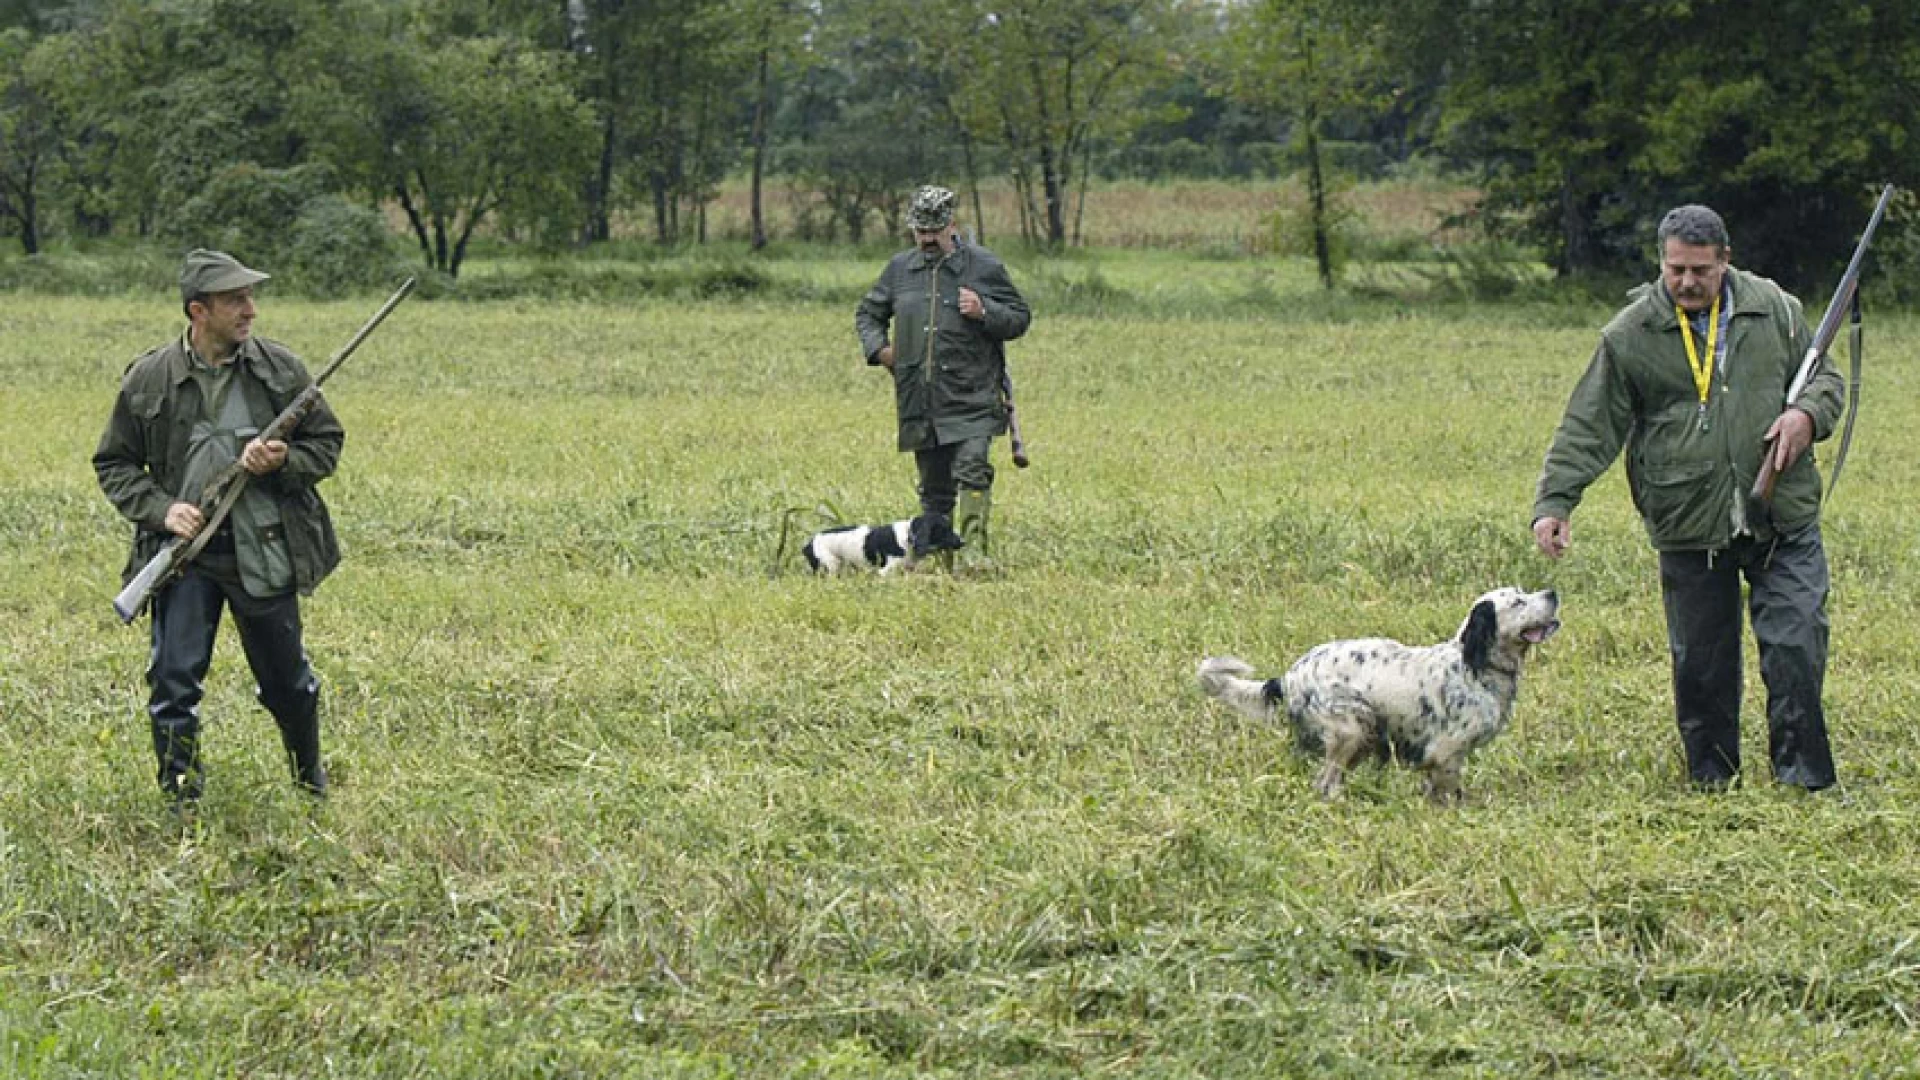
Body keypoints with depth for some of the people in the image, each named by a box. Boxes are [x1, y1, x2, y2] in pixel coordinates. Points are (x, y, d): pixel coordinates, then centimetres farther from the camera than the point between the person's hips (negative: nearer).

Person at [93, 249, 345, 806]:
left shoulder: (279, 369, -2)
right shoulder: (148, 379, -5)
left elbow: (327, 444, 7)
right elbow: (114, 464, 5)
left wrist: (283, 461, -14)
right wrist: (160, 508, -11)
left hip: (264, 551, 1)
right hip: (184, 553, -1)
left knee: (287, 683, 13)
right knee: (174, 682, -6)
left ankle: (313, 783, 38)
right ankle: (183, 810, 7)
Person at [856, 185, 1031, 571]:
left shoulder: (984, 267, 1)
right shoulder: (899, 269, 11)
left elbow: (1020, 318, 5)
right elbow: (868, 313, 25)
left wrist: (984, 313, -14)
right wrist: (877, 348, 6)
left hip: (972, 399, -4)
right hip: (920, 403, 4)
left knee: (972, 469, -20)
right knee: (934, 486, 11)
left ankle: (974, 550, -24)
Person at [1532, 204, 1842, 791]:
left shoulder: (1775, 311, 4)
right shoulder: (1630, 336, -1)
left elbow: (1825, 376, 16)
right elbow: (1588, 429, 0)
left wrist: (1807, 415, -7)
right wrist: (1554, 501, -11)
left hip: (1783, 521, 1)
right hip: (1689, 528, -1)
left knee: (1796, 650, -5)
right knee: (1700, 665, 6)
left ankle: (1805, 780, 3)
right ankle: (1712, 782, 21)